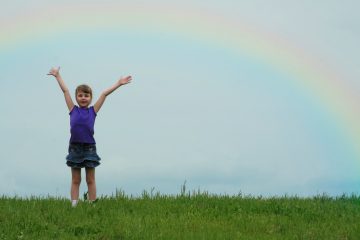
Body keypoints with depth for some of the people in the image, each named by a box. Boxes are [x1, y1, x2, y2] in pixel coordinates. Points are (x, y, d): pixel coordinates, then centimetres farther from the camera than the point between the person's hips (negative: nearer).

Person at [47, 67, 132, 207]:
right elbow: (65, 91, 11)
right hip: (74, 147, 0)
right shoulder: (73, 110, 5)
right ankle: (74, 205, 7)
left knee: (90, 180, 6)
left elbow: (104, 94, 7)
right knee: (75, 180, 7)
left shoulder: (93, 111, 4)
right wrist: (57, 76, 17)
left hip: (89, 147, 0)